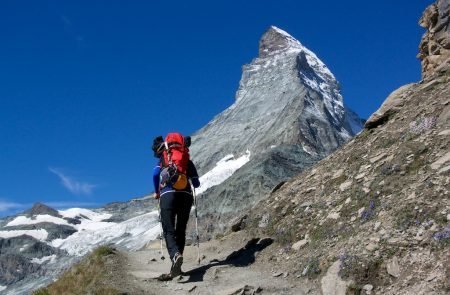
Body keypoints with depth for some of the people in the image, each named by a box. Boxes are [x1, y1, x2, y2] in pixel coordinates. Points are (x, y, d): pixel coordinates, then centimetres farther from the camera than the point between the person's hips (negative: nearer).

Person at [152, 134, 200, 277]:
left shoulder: (163, 159, 17)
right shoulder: (188, 161, 20)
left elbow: (155, 173, -2)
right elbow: (196, 184, 14)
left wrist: (156, 192, 13)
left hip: (168, 195, -2)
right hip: (186, 196, 2)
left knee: (169, 231, -5)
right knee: (181, 231, 14)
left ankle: (176, 255, -34)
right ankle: (176, 265, 9)